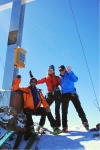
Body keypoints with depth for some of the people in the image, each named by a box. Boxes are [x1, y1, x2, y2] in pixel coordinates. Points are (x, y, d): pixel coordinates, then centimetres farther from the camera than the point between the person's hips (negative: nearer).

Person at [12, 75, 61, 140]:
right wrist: (18, 80, -19)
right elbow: (15, 88, -6)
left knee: (48, 111, -14)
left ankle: (55, 127, -9)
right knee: (28, 113, -38)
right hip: (28, 109, -4)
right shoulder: (25, 89, 3)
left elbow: (43, 100, 7)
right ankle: (30, 127, -29)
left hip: (36, 109, 4)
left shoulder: (38, 91, 14)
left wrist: (47, 107, -11)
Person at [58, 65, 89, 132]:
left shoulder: (69, 74, 6)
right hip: (64, 95, 4)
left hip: (72, 93, -4)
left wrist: (70, 72, -22)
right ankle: (65, 127, 5)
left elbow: (75, 79, -13)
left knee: (78, 108, -7)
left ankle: (85, 122, 4)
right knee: (64, 111, 1)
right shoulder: (60, 78, 20)